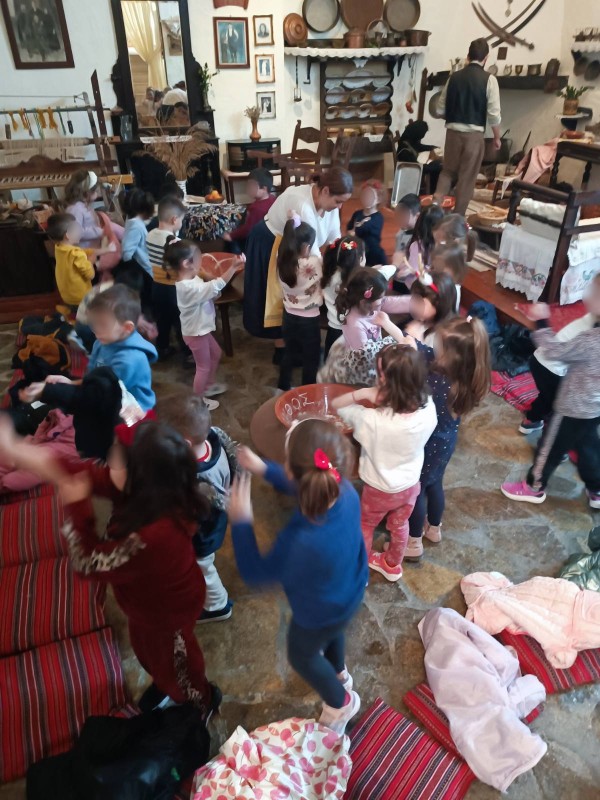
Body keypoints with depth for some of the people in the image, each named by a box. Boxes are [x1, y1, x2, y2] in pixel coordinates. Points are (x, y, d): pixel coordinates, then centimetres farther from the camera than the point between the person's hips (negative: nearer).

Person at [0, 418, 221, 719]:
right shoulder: (154, 493, -25)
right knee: (146, 648, 35)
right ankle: (164, 683, 68)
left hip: (168, 610, -7)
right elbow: (86, 472, -17)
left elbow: (88, 562, -31)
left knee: (173, 660, 26)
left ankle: (202, 701, 59)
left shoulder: (151, 536, -49)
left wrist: (75, 504, -25)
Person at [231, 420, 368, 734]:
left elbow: (254, 573, -26)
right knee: (332, 633, 39)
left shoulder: (302, 543, -48)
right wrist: (263, 468, -8)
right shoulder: (344, 490, -31)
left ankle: (341, 703, 56)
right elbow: (304, 487, -5)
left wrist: (240, 521, -24)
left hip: (319, 613, -6)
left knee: (301, 655, 30)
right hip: (349, 593, 6)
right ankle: (339, 673, 70)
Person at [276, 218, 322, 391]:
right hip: (309, 319, -6)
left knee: (289, 353, 24)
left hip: (289, 316, 6)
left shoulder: (282, 261, -10)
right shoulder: (313, 263, -26)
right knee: (311, 358, 14)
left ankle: (283, 388, 38)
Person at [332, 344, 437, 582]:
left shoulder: (374, 421, -38)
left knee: (365, 527, 26)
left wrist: (363, 392, -33)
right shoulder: (428, 410, -26)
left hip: (380, 490, -3)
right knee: (399, 526, 30)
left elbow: (336, 405, -23)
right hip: (410, 485, 4)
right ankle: (392, 566, 56)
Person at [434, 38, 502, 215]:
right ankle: (457, 217, 12)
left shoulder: (454, 77, 5)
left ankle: (435, 205, -4)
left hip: (452, 131, 3)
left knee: (448, 171, 16)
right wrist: (497, 137, 6)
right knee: (467, 177, 7)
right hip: (474, 134, -3)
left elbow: (440, 109, 7)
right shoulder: (489, 79, -5)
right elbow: (493, 114, -8)